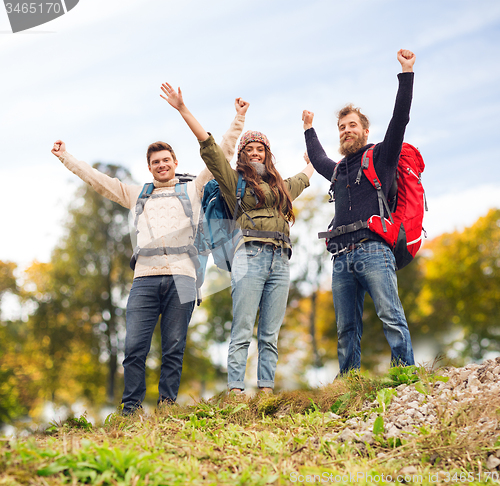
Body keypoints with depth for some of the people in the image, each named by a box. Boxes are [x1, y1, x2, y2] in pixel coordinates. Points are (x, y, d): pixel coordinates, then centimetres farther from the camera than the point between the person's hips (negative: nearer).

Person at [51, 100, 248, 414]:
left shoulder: (193, 190, 21)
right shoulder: (137, 194, 26)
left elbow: (220, 156, 19)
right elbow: (97, 179, 31)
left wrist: (238, 121, 17)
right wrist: (66, 158, 33)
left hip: (181, 276, -1)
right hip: (145, 277, 1)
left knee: (174, 349, -2)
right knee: (135, 346, -8)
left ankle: (167, 407, 4)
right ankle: (131, 408, -1)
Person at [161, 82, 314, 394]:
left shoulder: (280, 186, 27)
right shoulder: (234, 180, 11)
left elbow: (303, 179, 49)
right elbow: (208, 145, 4)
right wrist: (183, 109, -1)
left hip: (280, 260, 5)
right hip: (251, 256, -5)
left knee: (271, 334, 1)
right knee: (243, 330, -9)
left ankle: (266, 389, 0)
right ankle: (236, 390, -10)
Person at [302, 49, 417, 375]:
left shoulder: (380, 157, 11)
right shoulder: (337, 170, 28)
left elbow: (400, 120, 0)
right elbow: (317, 159, 50)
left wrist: (407, 74, -3)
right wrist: (309, 129, 61)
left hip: (373, 249, -6)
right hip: (342, 257, 6)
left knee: (391, 317, -15)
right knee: (346, 328, 2)